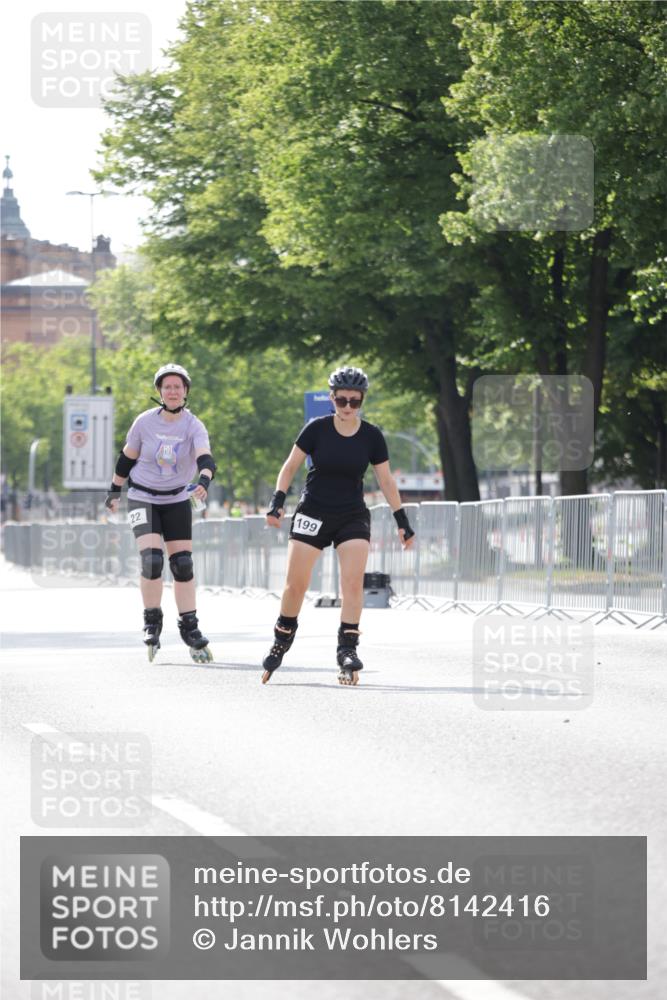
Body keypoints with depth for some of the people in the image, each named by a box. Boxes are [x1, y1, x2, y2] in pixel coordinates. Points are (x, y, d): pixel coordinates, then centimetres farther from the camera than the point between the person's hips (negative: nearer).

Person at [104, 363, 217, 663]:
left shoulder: (193, 426, -14)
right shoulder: (145, 422, -11)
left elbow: (205, 458, -31)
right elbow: (127, 457, 4)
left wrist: (204, 481, -51)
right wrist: (115, 490, 12)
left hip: (177, 500, 1)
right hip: (142, 498, -1)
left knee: (182, 563, -1)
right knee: (151, 559, -18)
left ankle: (190, 628, 10)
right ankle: (152, 622, 0)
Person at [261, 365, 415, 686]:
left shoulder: (372, 436, -2)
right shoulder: (317, 429, -7)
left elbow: (386, 481, 6)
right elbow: (290, 466, 2)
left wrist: (402, 521, 5)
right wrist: (278, 501, -9)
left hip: (353, 516, 1)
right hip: (313, 513, -1)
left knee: (353, 581, -16)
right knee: (295, 585, -2)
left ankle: (347, 649, -12)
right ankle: (281, 642, 18)